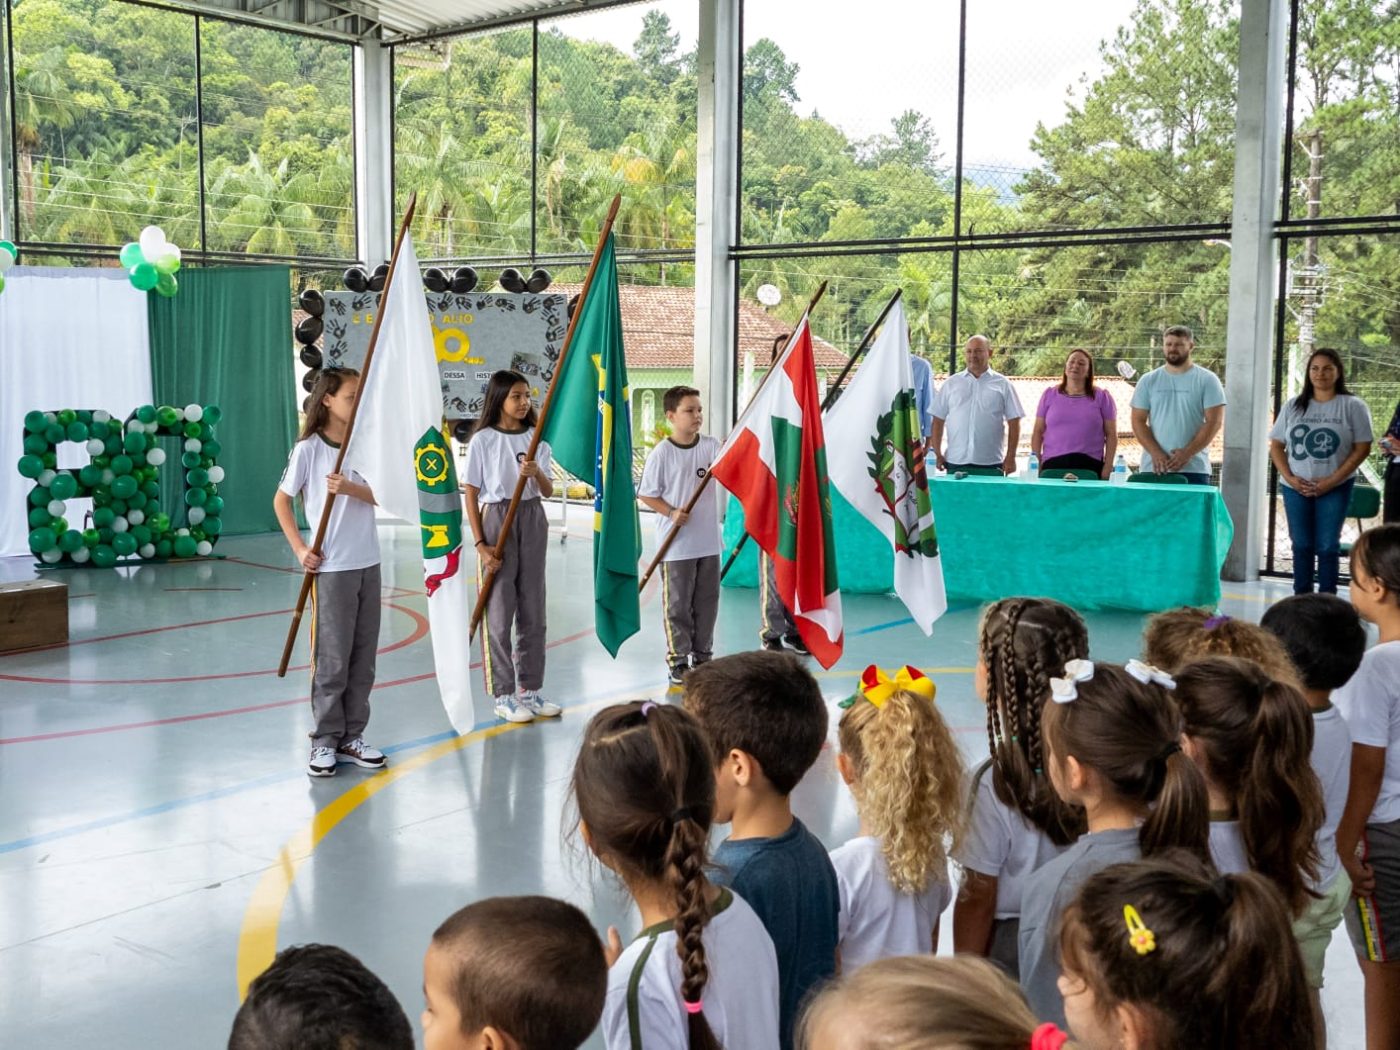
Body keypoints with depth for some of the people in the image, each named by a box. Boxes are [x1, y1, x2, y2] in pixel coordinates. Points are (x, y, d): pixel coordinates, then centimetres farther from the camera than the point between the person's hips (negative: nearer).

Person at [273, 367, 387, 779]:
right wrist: (300, 549, -9)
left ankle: (352, 736, 20)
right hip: (331, 567, -5)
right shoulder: (309, 448, -7)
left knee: (363, 656, 9)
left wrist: (351, 489, -18)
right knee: (332, 658, 0)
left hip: (368, 563, 5)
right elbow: (281, 501, -2)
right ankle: (325, 740, 11)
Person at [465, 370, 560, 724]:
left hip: (532, 521, 5)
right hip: (497, 519, -5)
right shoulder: (483, 440, -5)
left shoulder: (536, 439, 8)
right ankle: (503, 696, 7)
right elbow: (471, 495, -5)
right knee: (498, 611, -2)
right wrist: (481, 545, -11)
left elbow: (548, 491, 4)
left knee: (533, 609, 8)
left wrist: (537, 473, -19)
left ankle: (530, 690, 19)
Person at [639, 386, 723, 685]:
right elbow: (646, 495, -5)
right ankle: (678, 662, 13)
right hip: (676, 544, -4)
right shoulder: (661, 453, -9)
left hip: (709, 542, 4)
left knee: (707, 601, 13)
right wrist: (671, 512, -17)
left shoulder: (710, 445, 3)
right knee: (677, 604, 3)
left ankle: (702, 657, 26)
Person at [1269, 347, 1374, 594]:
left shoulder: (1352, 406, -2)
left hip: (1335, 488, -3)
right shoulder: (1293, 406, 8)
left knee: (1327, 546, -3)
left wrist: (1332, 480, -13)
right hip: (1295, 487, 3)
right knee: (1301, 545, 7)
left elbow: (1362, 448, -5)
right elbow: (1276, 446, 9)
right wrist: (1290, 477, -7)